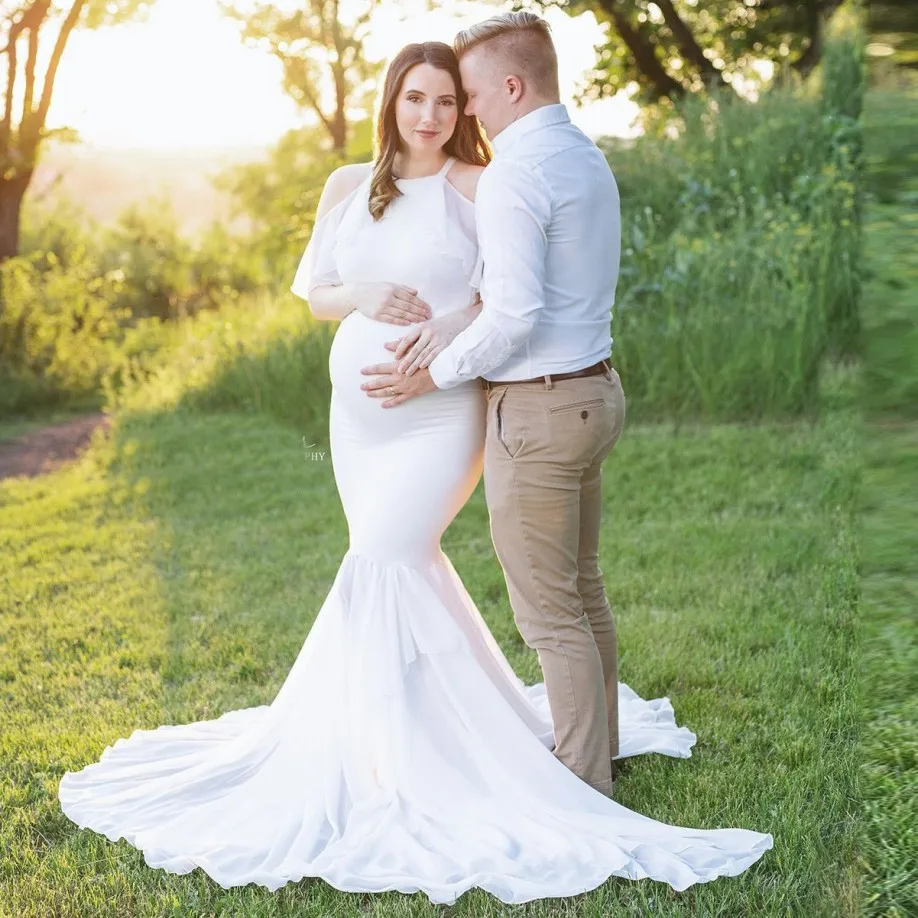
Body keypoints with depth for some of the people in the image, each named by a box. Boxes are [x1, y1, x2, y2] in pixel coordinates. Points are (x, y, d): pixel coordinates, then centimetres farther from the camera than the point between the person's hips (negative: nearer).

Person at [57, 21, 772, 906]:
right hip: (358, 411, 5)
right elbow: (311, 290, 11)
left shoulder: (477, 188, -5)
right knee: (405, 566, 11)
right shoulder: (347, 186, 8)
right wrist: (363, 298, -10)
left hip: (441, 414, -5)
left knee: (385, 560, -16)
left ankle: (387, 754, -4)